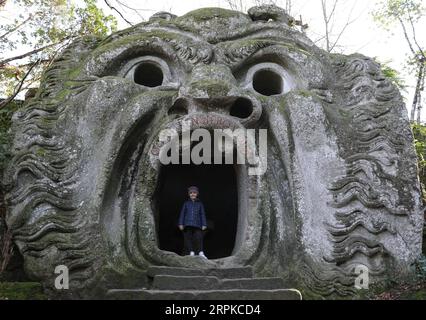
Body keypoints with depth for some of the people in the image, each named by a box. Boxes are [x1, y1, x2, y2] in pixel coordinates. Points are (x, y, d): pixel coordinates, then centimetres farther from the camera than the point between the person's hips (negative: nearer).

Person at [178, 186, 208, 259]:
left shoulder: (200, 204, 13)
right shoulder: (186, 203, 13)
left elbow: (202, 214, 11)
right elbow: (182, 214, 11)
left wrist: (204, 225, 3)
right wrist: (181, 224, 3)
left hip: (197, 225, -1)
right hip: (187, 224, 1)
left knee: (198, 238, -14)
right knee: (188, 239, -5)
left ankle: (200, 253, -20)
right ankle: (191, 253, -6)